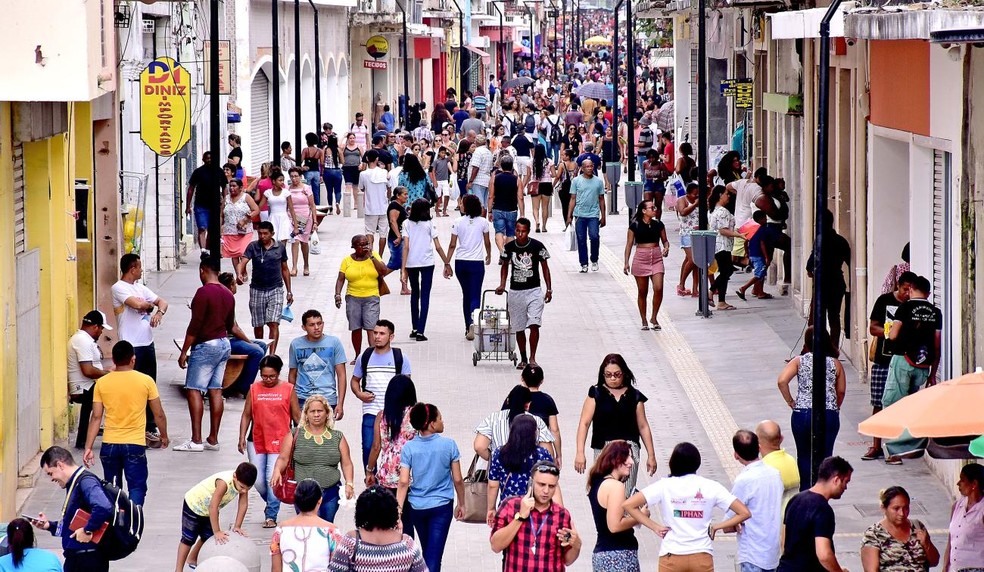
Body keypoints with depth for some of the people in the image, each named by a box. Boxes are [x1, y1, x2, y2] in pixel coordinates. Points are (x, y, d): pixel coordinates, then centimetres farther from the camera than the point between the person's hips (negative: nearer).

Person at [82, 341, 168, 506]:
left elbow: (96, 417, -2)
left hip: (109, 445, 2)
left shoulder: (102, 383, -1)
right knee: (137, 487, 1)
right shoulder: (146, 381, -4)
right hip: (135, 445, -2)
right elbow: (158, 414, 2)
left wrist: (88, 447, 1)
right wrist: (164, 436, 19)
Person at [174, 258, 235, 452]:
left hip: (205, 346, -8)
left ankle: (196, 440, -12)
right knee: (215, 390, 9)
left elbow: (195, 325, -18)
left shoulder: (204, 292, -15)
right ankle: (213, 439, 9)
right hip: (224, 344, 8)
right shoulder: (228, 294, 10)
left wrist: (184, 351, -14)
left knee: (194, 390, -7)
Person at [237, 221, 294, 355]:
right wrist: (239, 275, -37)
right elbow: (242, 262, -14)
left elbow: (285, 269, 12)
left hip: (275, 290, -1)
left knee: (273, 323, -13)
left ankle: (272, 354, -17)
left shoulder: (280, 247, 3)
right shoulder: (253, 247, -1)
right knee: (258, 325, 10)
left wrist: (289, 291, 13)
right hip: (257, 290, 1)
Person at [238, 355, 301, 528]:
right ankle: (271, 504, 30)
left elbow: (297, 416, 4)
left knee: (273, 478, -10)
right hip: (256, 441, 3)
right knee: (258, 480, 4)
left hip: (279, 442, -3)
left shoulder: (288, 390, 0)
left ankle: (271, 515, 0)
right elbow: (246, 415, 7)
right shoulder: (254, 390, 4)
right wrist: (242, 437, 0)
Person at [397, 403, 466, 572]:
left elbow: (403, 483, -10)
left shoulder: (409, 448, -7)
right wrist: (461, 504, 10)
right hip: (441, 507, -3)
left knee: (427, 553, 23)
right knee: (434, 556, -5)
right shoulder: (448, 444, -10)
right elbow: (457, 479, -4)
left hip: (417, 506, 3)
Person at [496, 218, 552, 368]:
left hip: (534, 291, -2)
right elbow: (505, 266, 15)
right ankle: (523, 359, 19)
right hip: (515, 292, 2)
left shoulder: (537, 246, -7)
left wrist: (548, 289, 0)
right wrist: (502, 285, 3)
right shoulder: (509, 247, -1)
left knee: (534, 324, -15)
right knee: (518, 328, 7)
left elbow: (544, 267, 2)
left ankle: (532, 358, -9)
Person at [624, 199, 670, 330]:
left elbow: (665, 240, 15)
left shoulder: (658, 224, 5)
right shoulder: (635, 226, -3)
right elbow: (629, 244, 1)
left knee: (658, 289, -12)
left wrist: (666, 248, -8)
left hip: (657, 258, 2)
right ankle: (644, 321, 17)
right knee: (642, 292, 5)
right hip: (641, 258, -2)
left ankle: (654, 318, 5)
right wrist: (626, 262, -4)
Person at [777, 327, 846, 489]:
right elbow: (841, 391, 9)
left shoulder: (799, 361, 2)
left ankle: (805, 492, 20)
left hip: (802, 413, 0)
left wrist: (790, 401, 0)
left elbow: (782, 381, -12)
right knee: (824, 457, 5)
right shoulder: (835, 363, 6)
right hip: (829, 415, 0)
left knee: (804, 456, 15)